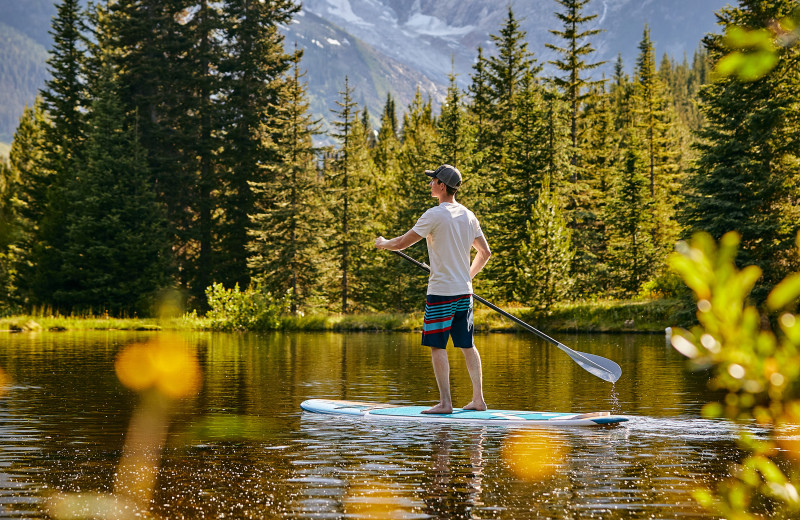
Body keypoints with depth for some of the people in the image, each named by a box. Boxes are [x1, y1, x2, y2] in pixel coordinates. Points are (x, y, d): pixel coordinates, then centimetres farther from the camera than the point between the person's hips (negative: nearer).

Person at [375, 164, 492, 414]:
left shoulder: (435, 215, -13)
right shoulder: (468, 216, 9)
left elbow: (402, 243, -10)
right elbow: (485, 252, 18)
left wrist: (383, 243, 11)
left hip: (441, 292, -7)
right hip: (464, 291, 7)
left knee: (438, 346, -3)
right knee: (467, 345, 12)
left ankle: (445, 402, -5)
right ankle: (478, 398, 13)